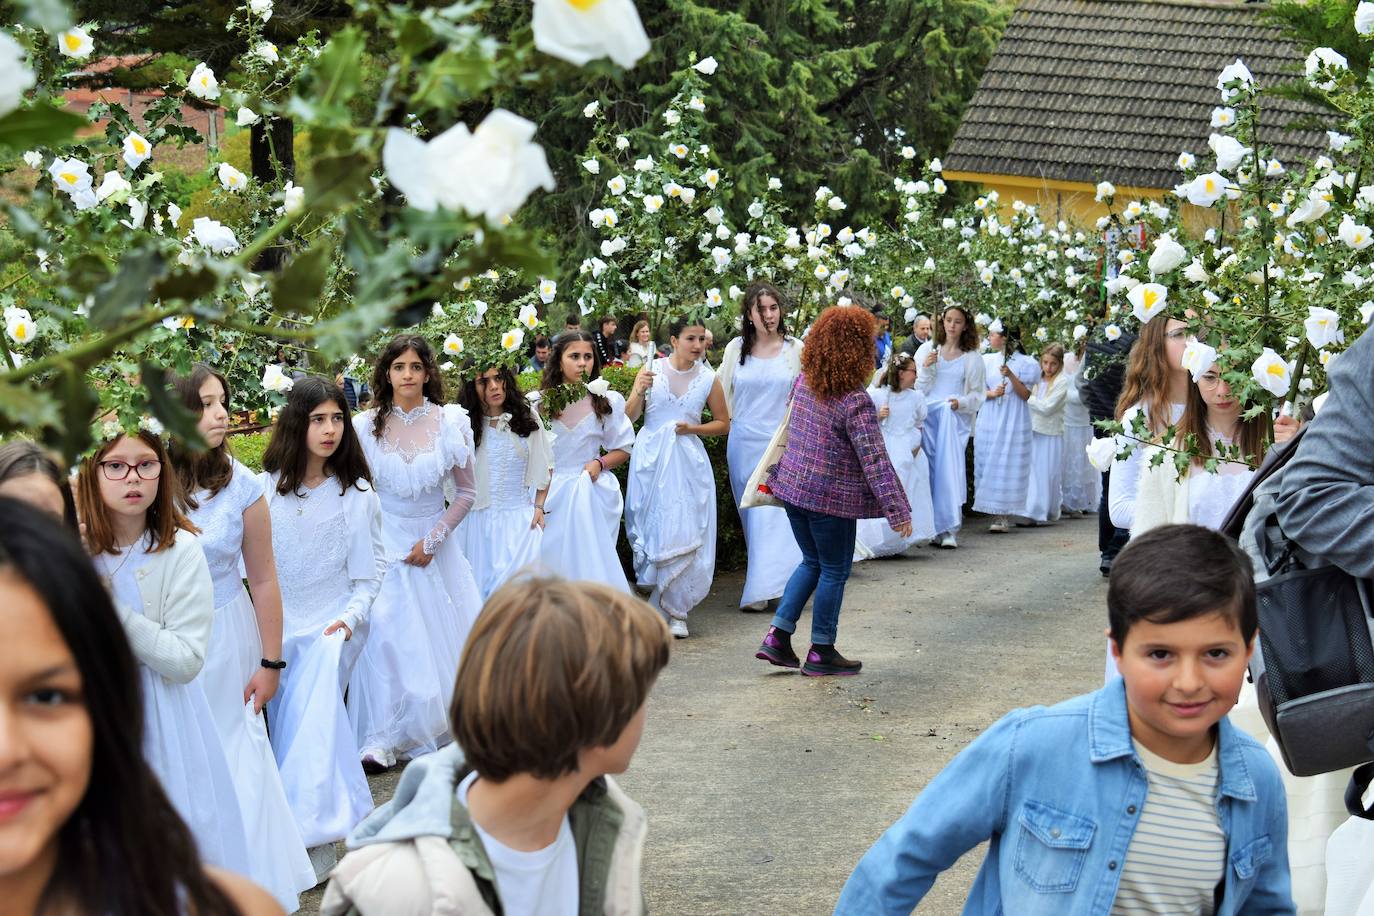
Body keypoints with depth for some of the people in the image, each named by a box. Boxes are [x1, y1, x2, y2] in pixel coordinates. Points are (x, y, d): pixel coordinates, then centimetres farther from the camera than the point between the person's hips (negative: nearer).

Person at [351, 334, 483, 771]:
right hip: (384, 542, -1)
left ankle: (451, 723, 19)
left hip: (435, 541, 1)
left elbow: (466, 492, 2)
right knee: (386, 636, -8)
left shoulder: (450, 422, -4)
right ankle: (382, 739, -3)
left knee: (443, 634, 3)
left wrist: (432, 541, -6)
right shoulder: (366, 426, -4)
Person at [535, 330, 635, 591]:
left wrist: (599, 463, -10)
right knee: (552, 559, -1)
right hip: (550, 491, 0)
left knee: (592, 561, -3)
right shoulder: (539, 402, 1)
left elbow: (623, 449, 9)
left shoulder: (609, 401, 1)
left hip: (593, 492, 0)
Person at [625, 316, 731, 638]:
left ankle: (676, 611, 4)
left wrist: (693, 428, -6)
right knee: (650, 526, 2)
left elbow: (723, 423, 10)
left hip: (688, 463, 0)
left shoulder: (709, 380, 2)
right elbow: (629, 416, 2)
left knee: (683, 534, -5)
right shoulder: (652, 369, 0)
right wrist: (640, 390, -17)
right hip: (650, 459, 0)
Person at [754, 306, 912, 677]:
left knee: (812, 562, 21)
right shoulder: (856, 402, -22)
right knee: (834, 571, 9)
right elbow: (875, 461, -23)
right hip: (831, 497, -7)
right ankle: (821, 653, 16)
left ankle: (777, 636, 15)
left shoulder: (803, 382, -1)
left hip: (793, 486, 7)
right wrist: (897, 511, -20)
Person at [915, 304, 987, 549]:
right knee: (931, 471, -3)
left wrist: (961, 402, -9)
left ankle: (947, 529, -13)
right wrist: (926, 368, -8)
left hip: (955, 418, -1)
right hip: (928, 416, 1)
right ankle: (932, 527, 1)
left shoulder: (972, 358, 7)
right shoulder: (927, 350, 9)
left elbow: (978, 395, 9)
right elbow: (917, 388, 9)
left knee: (950, 470, -12)